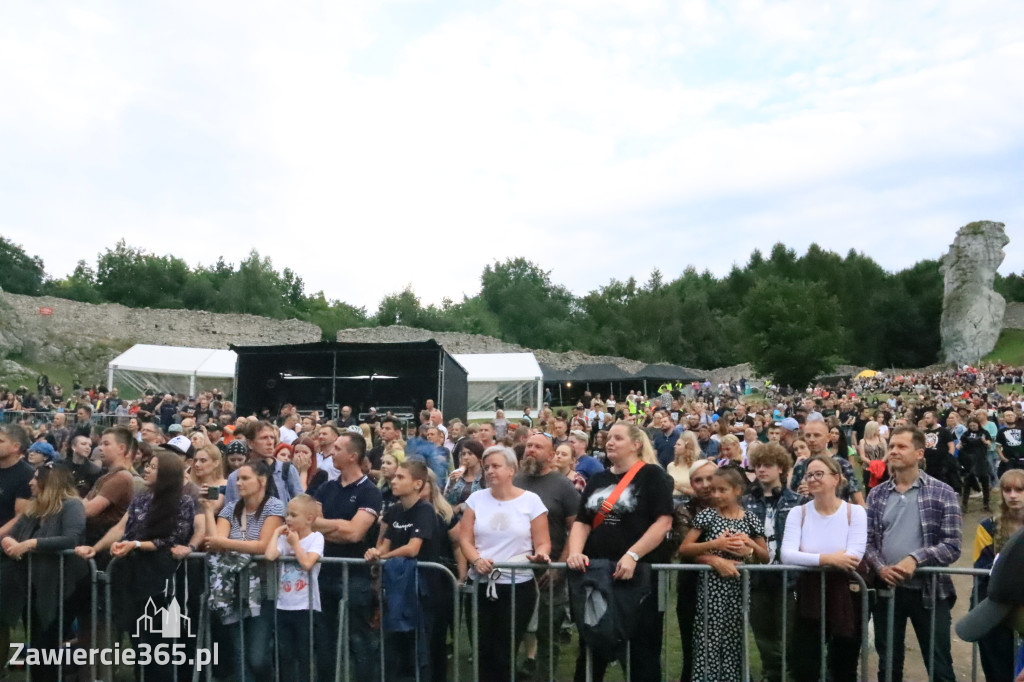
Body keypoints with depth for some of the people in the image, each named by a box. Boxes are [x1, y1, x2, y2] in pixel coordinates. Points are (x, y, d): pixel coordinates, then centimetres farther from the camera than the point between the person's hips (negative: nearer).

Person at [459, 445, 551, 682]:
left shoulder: (531, 500, -2)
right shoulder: (476, 498, 4)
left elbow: (543, 542, -2)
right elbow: (465, 539, 3)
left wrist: (540, 555, -24)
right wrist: (476, 559, -16)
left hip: (518, 585, -2)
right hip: (481, 584, 2)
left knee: (505, 652, 5)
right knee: (484, 650, 5)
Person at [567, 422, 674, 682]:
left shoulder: (653, 475, -5)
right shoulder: (597, 480, 13)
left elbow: (663, 522, -14)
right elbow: (582, 522, 9)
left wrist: (632, 556, -23)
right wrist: (575, 552, -10)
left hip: (638, 572, -5)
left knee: (641, 647, 4)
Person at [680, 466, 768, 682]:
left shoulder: (750, 519, 4)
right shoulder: (707, 515, -1)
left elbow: (765, 557, 11)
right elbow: (683, 550, -5)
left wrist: (750, 546, -8)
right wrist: (714, 544, -15)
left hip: (739, 588, 2)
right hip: (711, 587, -2)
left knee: (734, 642, 7)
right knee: (708, 642, -4)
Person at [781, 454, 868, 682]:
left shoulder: (855, 512, -6)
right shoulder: (798, 513, -2)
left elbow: (853, 559, -18)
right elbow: (787, 555, -17)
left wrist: (812, 560, -19)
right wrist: (826, 558, -27)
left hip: (846, 597, -1)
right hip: (810, 598, 1)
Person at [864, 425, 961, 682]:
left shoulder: (943, 493, -5)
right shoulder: (877, 494, 5)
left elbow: (952, 546, -10)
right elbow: (867, 540, 3)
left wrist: (915, 559, -23)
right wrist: (880, 567, -15)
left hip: (929, 591, -3)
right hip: (887, 590, 3)